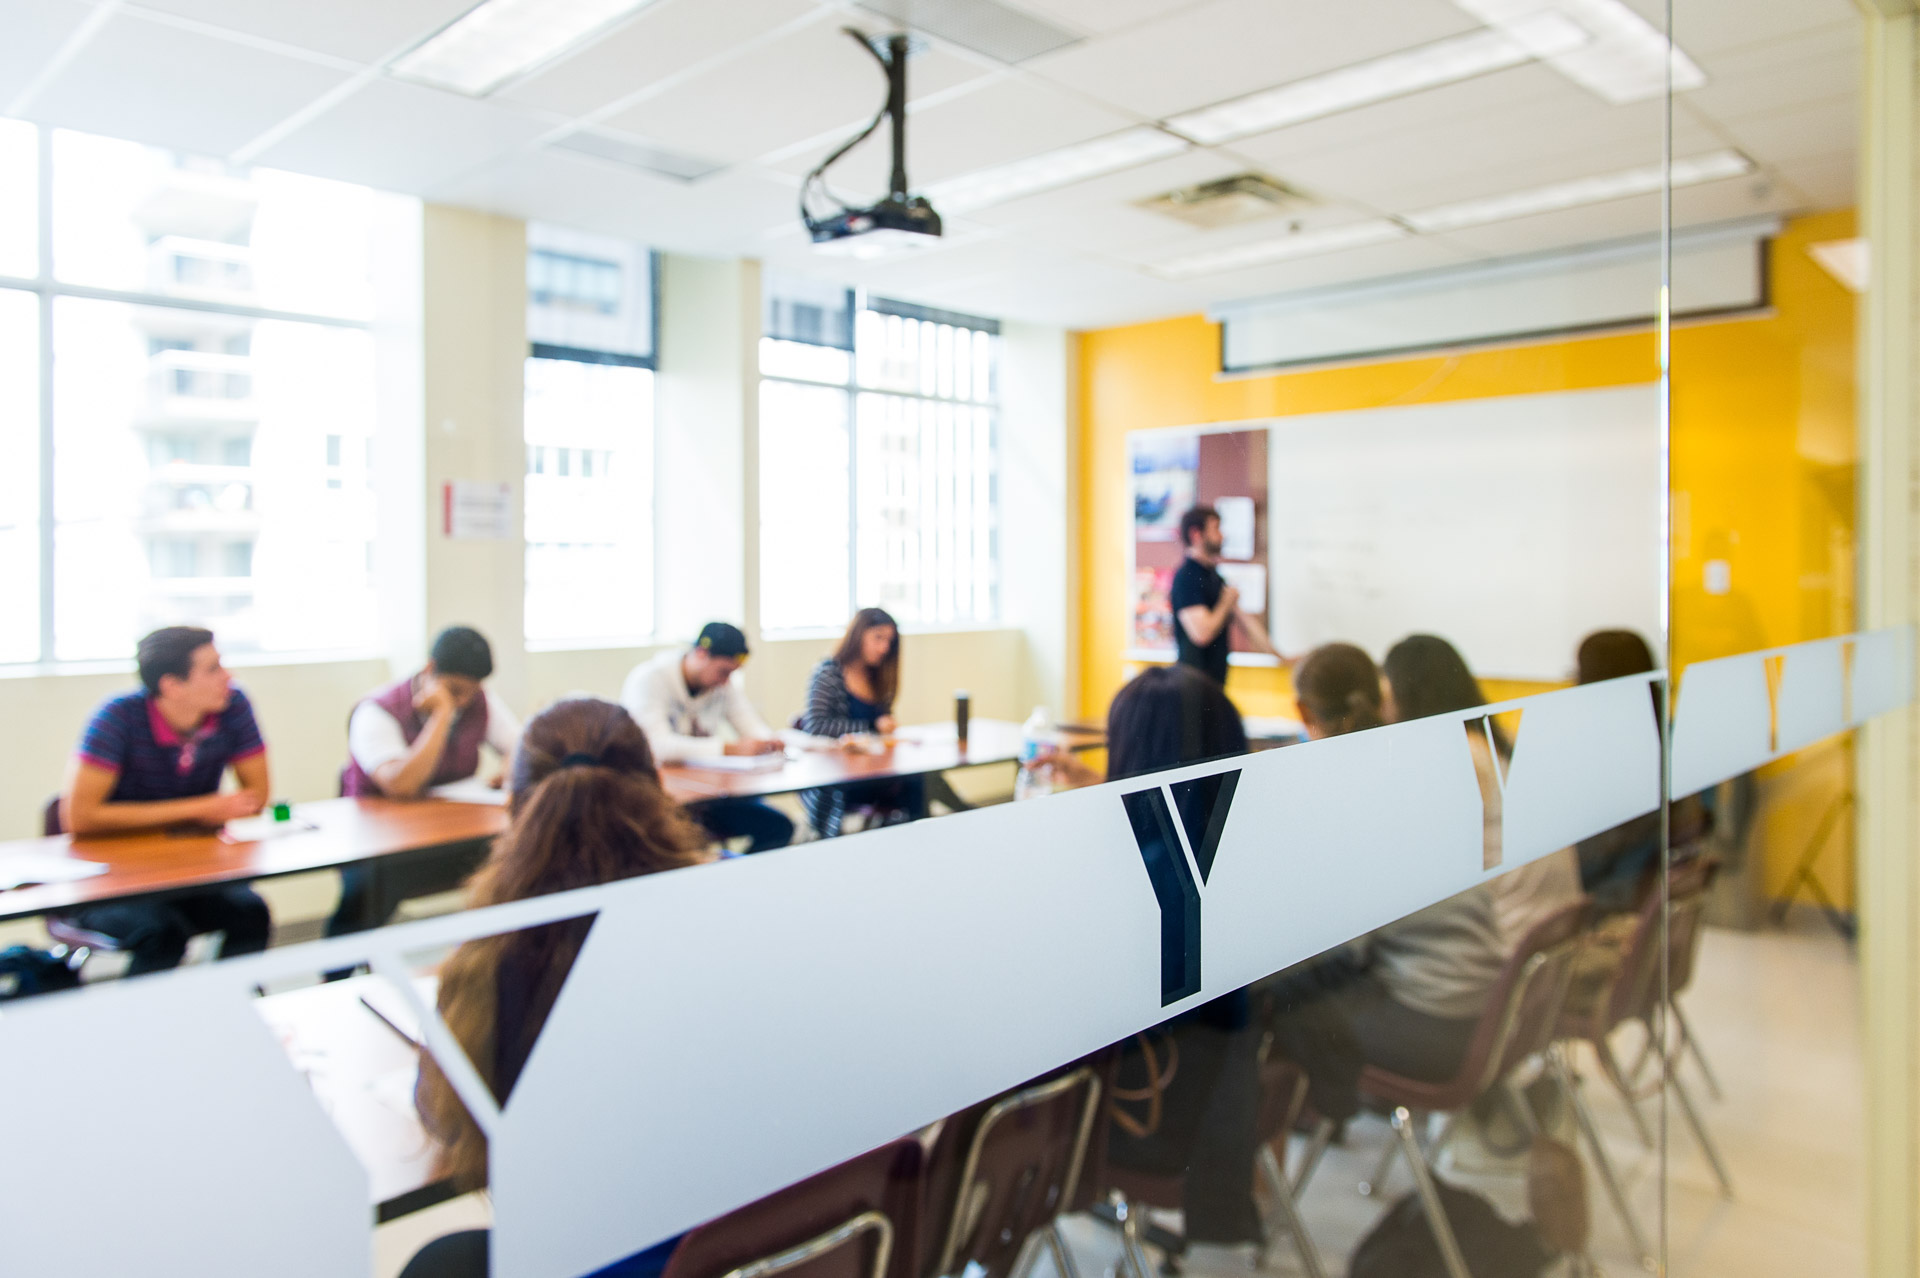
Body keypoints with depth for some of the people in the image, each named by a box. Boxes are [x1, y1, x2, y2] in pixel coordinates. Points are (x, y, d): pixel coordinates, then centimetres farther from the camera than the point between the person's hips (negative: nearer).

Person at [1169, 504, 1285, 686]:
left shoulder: (1214, 576, 15)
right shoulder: (1186, 578, -15)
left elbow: (1243, 620, 16)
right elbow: (1202, 633, -24)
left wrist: (1280, 656, 13)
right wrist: (1227, 603, -8)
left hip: (1216, 677, 9)